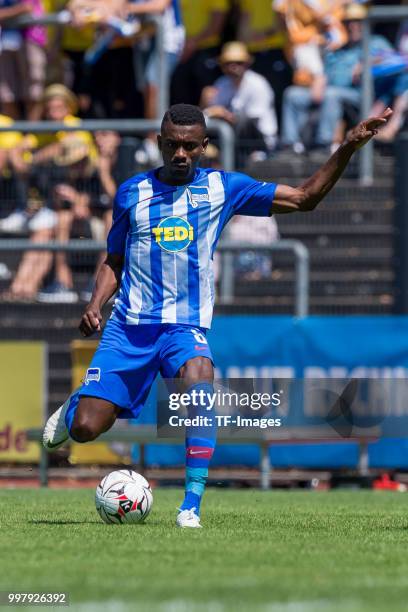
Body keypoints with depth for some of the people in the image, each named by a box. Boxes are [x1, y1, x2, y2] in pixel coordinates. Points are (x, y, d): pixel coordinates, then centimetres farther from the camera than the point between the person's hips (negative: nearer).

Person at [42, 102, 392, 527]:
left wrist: (347, 148, -3)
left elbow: (305, 198, 7)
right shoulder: (132, 192, 7)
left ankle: (191, 505, -31)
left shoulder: (222, 188, 4)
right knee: (84, 429, -9)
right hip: (128, 327, 1)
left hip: (186, 326, -1)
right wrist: (95, 305, 1)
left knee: (199, 380, -36)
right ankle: (74, 407, 32)